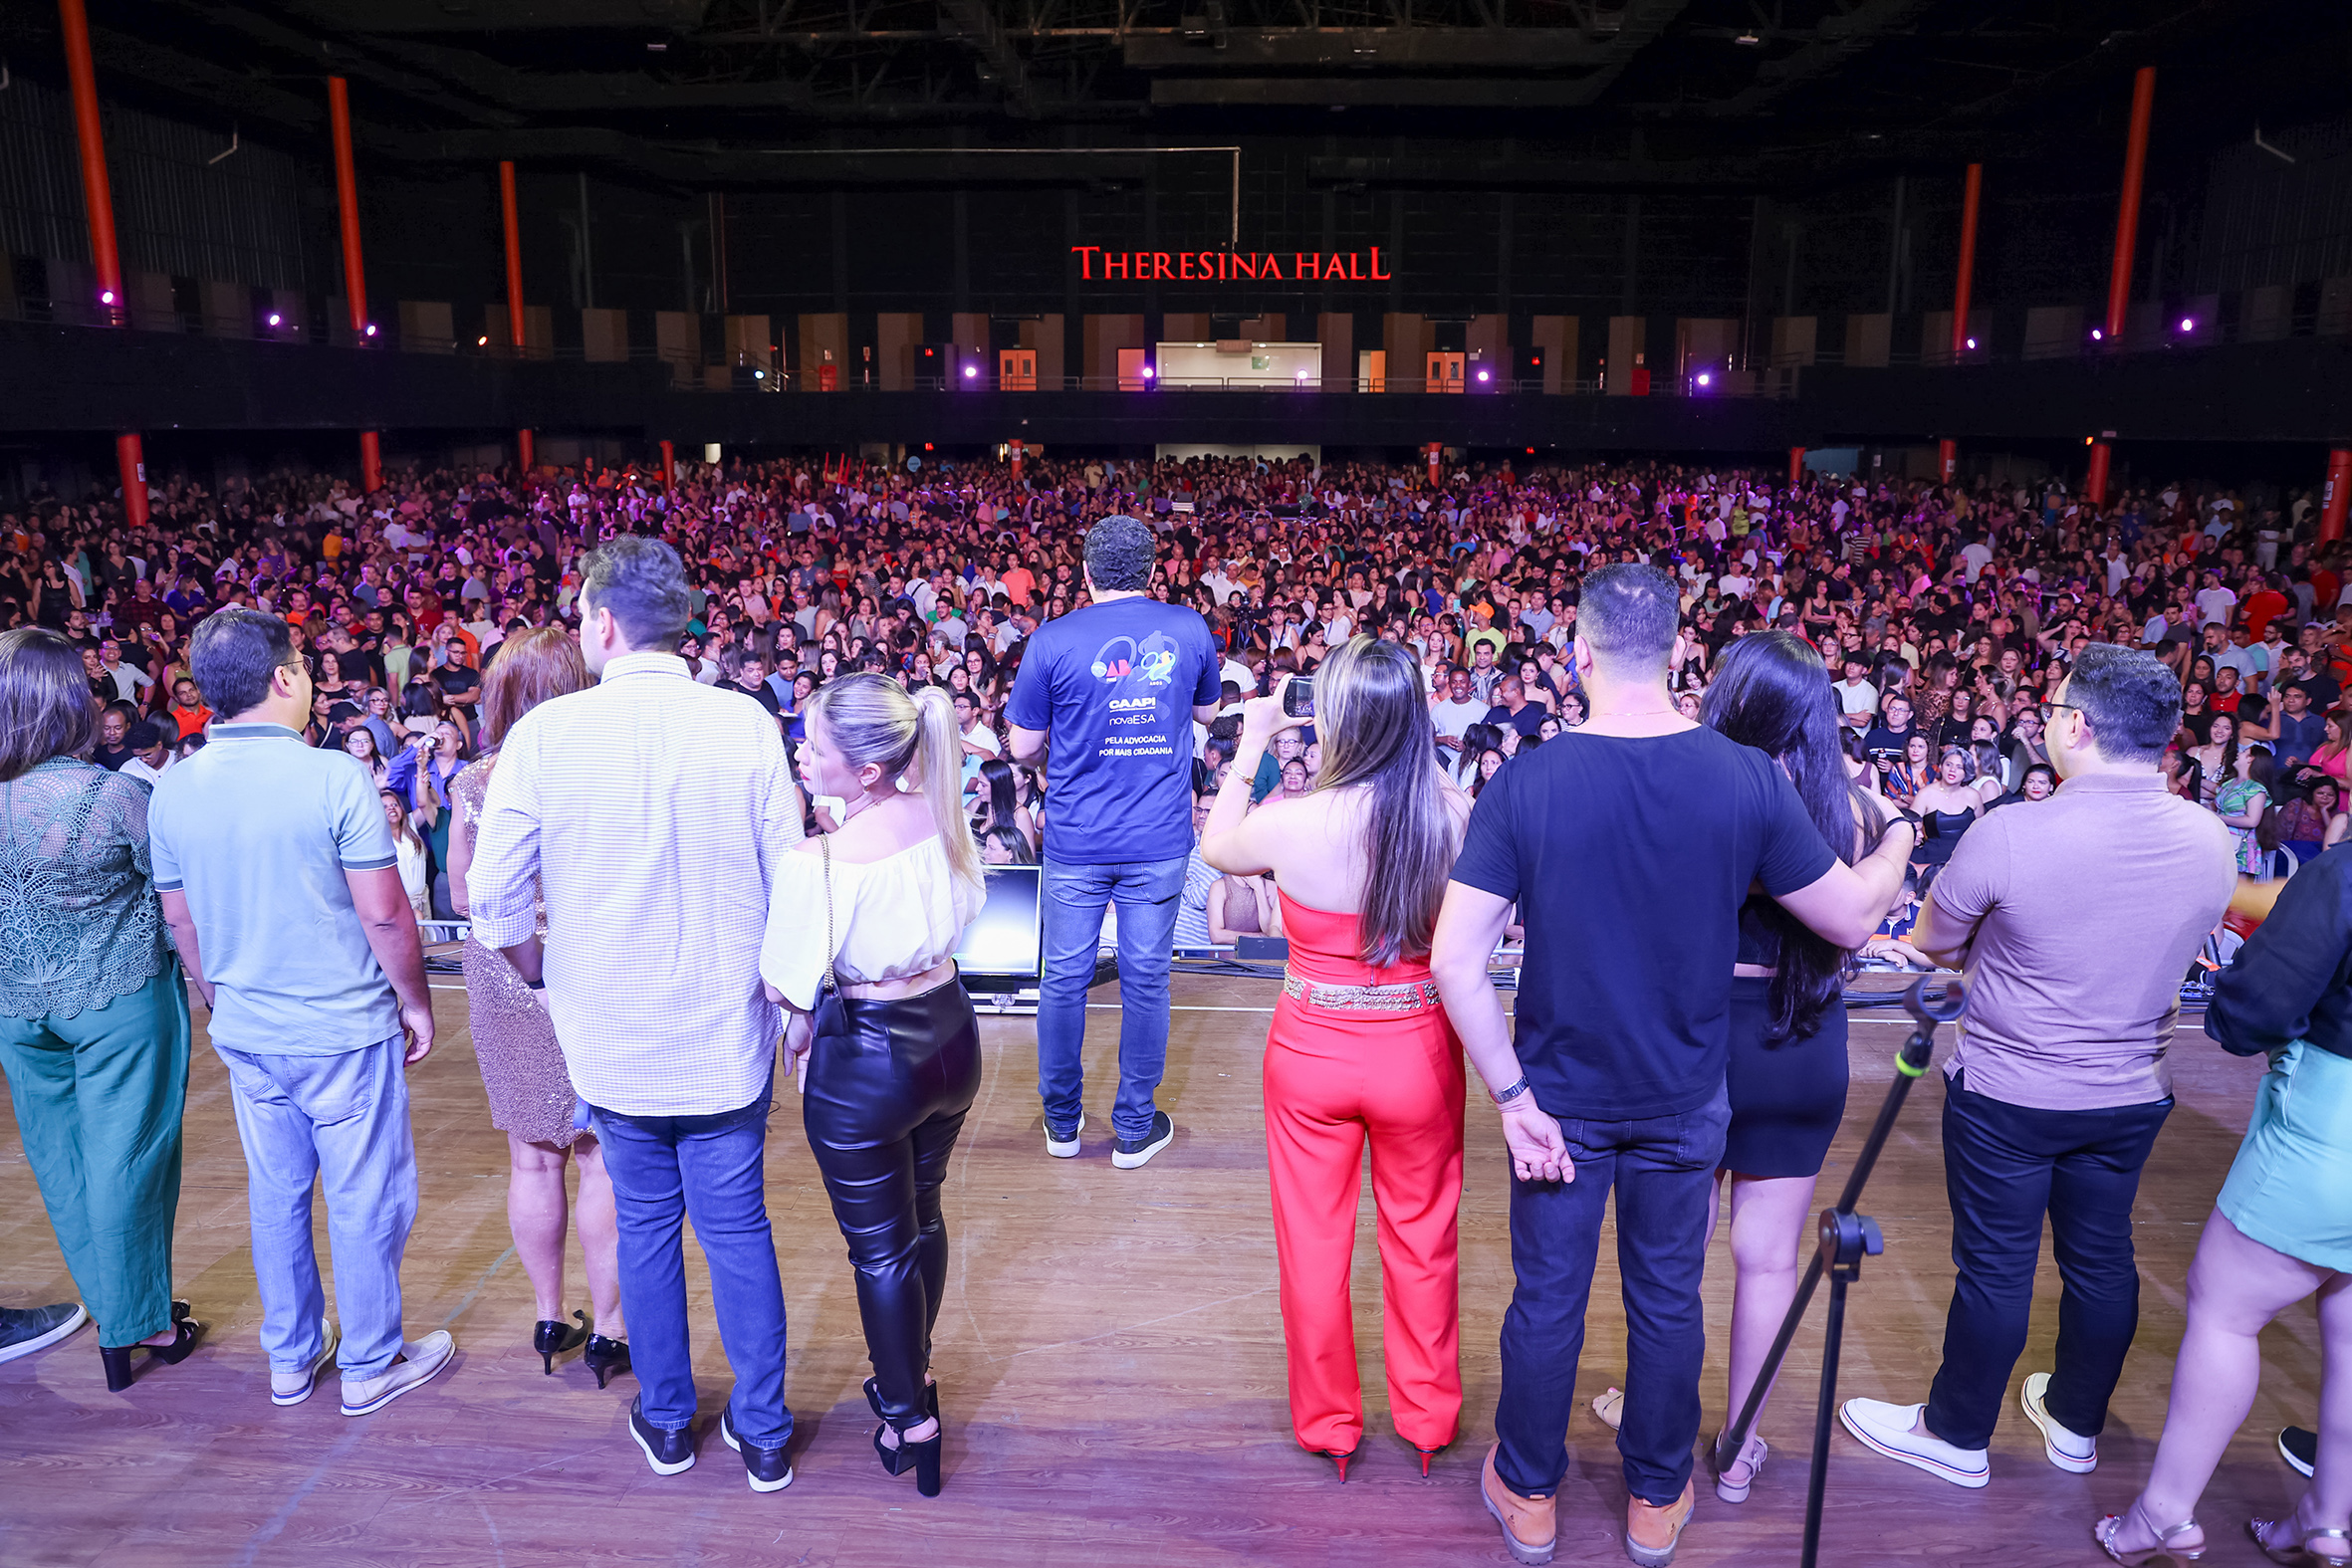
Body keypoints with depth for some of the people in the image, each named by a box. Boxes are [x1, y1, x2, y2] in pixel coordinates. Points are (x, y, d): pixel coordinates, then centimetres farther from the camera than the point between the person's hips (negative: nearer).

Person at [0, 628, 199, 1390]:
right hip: (120, 999, -5)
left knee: (61, 1164, 16)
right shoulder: (117, 793, -20)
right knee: (125, 1158, 5)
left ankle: (115, 1307, 29)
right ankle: (140, 1324, 16)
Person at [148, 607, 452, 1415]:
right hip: (344, 1029, -6)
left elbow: (182, 924, 8)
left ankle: (290, 1358, 33)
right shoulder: (335, 777, -18)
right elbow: (384, 913, -17)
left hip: (245, 1034, 6)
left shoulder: (173, 790, -1)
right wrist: (416, 1003, -4)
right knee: (364, 1200, 8)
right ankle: (371, 1364, 22)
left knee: (275, 1194, 19)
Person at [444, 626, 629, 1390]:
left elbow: (461, 896, 6)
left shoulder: (474, 783, -3)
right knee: (601, 1159, 7)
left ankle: (551, 1317, 28)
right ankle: (607, 1327, 17)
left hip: (503, 981, 4)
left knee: (532, 1159, 14)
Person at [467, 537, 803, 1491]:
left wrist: (545, 978, 13)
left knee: (645, 1226, 18)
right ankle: (763, 1434, 25)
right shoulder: (747, 724, -12)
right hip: (727, 1034, 0)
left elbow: (494, 898, -6)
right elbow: (790, 881, -6)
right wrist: (774, 988, 10)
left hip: (610, 1040, 1)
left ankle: (666, 1425, 34)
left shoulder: (544, 735, -11)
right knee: (738, 1230, 13)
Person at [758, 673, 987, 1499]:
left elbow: (796, 991, -17)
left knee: (878, 1248, 15)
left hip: (864, 1059, -6)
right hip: (951, 1035, 6)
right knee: (923, 1214, 26)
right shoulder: (944, 816, -9)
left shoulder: (816, 864, -28)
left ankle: (908, 1416, 31)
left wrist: (797, 1051, 3)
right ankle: (914, 1368, 47)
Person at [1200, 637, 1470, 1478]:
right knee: (1422, 1237, 22)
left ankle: (1326, 1420, 36)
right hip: (1420, 1053, 2)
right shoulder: (1456, 814, -17)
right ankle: (1427, 1411, 39)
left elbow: (1214, 848, 1)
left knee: (1314, 1239, 18)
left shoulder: (1289, 823, -22)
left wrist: (1251, 749, 8)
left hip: (1312, 1053, -1)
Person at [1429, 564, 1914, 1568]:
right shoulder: (1746, 779, -14)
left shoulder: (1526, 784, -18)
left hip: (1560, 1097, -1)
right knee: (1668, 1300, 19)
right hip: (1684, 1098, 1)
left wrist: (1512, 1094, -11)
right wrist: (1897, 845, 17)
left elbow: (1455, 960, -21)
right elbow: (1853, 920, -3)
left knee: (1548, 1299, 15)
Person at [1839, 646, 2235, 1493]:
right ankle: (2076, 1423, 40)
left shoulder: (2010, 834, -25)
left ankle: (1957, 1436, 26)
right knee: (2101, 1257, 20)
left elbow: (1931, 943, -10)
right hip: (2130, 1094, 5)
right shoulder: (2209, 840, -6)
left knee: (1995, 1267, 8)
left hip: (2007, 1093, -5)